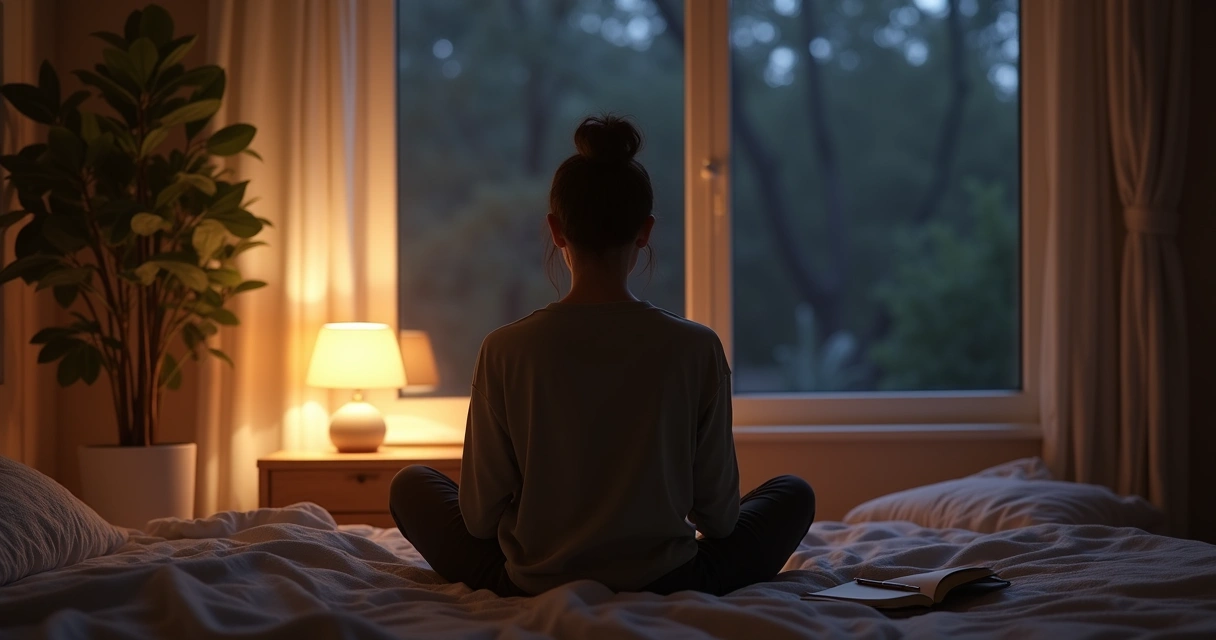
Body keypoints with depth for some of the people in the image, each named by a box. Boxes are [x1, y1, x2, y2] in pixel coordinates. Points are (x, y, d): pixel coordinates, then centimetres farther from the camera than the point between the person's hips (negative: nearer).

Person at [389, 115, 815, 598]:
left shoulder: (506, 350, -13)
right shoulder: (696, 349, -12)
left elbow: (480, 516, -5)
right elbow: (719, 515, -3)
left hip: (529, 591, 0)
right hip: (667, 590, 0)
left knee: (411, 485, 25)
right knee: (793, 495, 25)